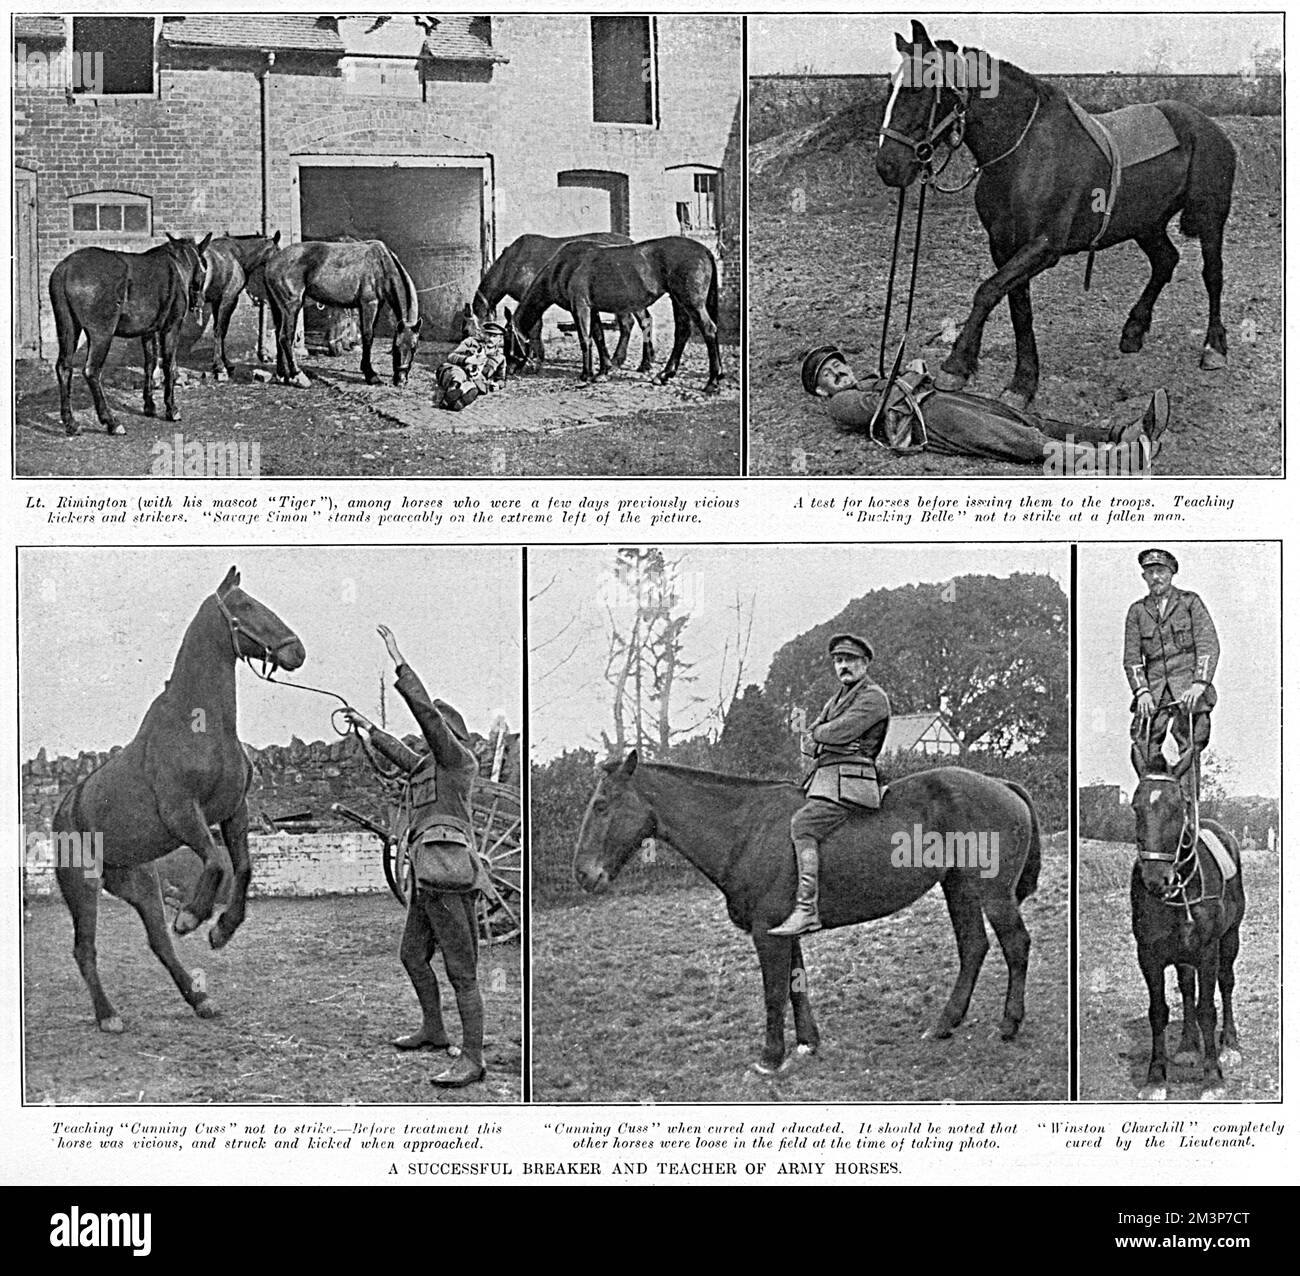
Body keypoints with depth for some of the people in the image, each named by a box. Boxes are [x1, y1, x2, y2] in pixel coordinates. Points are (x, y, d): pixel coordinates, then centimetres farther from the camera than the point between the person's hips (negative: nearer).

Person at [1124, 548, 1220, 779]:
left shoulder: (1190, 602, 8)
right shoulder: (1137, 611, 14)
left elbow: (1208, 645, 0)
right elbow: (1132, 658, 9)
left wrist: (1199, 684, -13)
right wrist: (1142, 691, -8)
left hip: (1189, 684, -2)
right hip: (1154, 687, 2)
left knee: (1189, 748, -12)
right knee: (1142, 744, -13)